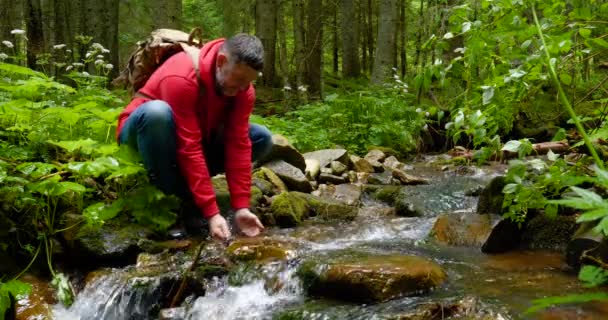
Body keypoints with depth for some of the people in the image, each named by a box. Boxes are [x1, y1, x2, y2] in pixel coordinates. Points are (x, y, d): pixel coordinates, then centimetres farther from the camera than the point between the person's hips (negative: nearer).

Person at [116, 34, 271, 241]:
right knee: (156, 111, -40)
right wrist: (211, 213, -40)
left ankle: (186, 184, -5)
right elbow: (189, 149, -37)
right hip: (152, 134, -6)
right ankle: (171, 197, -25)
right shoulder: (182, 77, -34)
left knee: (262, 138, -11)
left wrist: (241, 207, -26)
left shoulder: (243, 89, -15)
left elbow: (238, 144, -19)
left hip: (199, 136, 6)